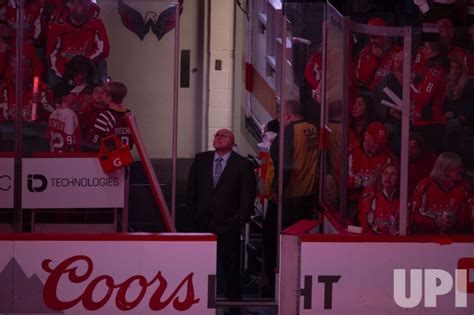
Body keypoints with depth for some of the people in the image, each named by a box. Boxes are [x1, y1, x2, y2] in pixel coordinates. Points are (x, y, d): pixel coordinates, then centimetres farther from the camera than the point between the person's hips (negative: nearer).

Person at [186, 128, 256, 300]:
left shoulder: (243, 165, 0)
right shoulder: (201, 160, 11)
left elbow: (248, 200, -1)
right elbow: (191, 192, 15)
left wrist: (236, 221, -6)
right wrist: (196, 215, 7)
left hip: (229, 227, -3)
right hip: (203, 225, 3)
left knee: (230, 268, 0)